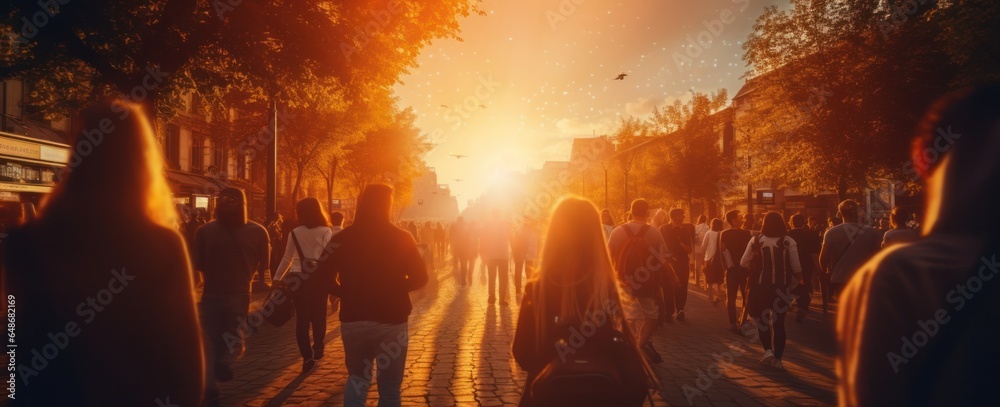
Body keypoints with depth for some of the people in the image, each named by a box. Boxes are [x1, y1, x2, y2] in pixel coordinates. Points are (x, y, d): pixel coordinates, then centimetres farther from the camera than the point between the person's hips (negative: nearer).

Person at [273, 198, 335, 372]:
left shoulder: (294, 233, 5)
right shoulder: (326, 231, -1)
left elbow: (287, 259, 10)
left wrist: (277, 278, 19)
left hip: (297, 278, 1)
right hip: (318, 278, -1)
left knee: (302, 318, 4)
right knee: (318, 315, 17)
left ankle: (307, 356, -2)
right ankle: (317, 348, 26)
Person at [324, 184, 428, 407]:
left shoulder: (342, 239, -1)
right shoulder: (401, 239, -6)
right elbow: (420, 278, -6)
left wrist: (347, 294, 10)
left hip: (353, 320, 2)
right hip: (391, 320, -2)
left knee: (356, 380, 19)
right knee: (389, 388, 10)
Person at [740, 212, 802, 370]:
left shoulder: (756, 241, -7)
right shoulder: (789, 242, -7)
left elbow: (744, 263, 0)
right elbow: (796, 268, -5)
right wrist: (795, 283, 11)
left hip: (761, 285, -1)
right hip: (782, 286, 1)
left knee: (762, 318, 16)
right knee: (779, 322, 10)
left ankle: (768, 351, 0)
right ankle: (777, 358, 14)